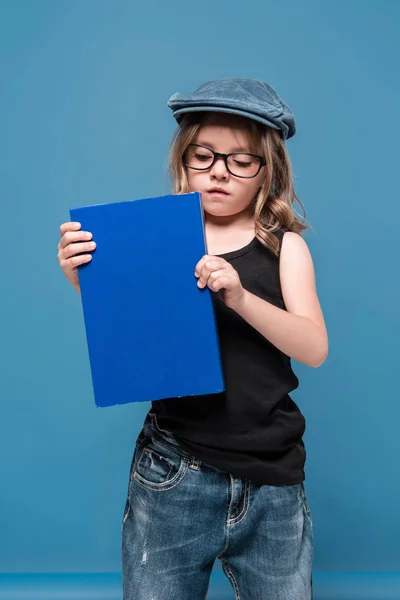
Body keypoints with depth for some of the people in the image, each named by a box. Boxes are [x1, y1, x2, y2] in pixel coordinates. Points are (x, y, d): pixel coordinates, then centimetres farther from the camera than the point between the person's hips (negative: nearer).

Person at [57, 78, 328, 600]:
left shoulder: (284, 246, 2)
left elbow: (314, 350, -9)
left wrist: (240, 296, -24)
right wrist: (88, 283, -18)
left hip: (273, 480, 1)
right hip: (173, 474, 0)